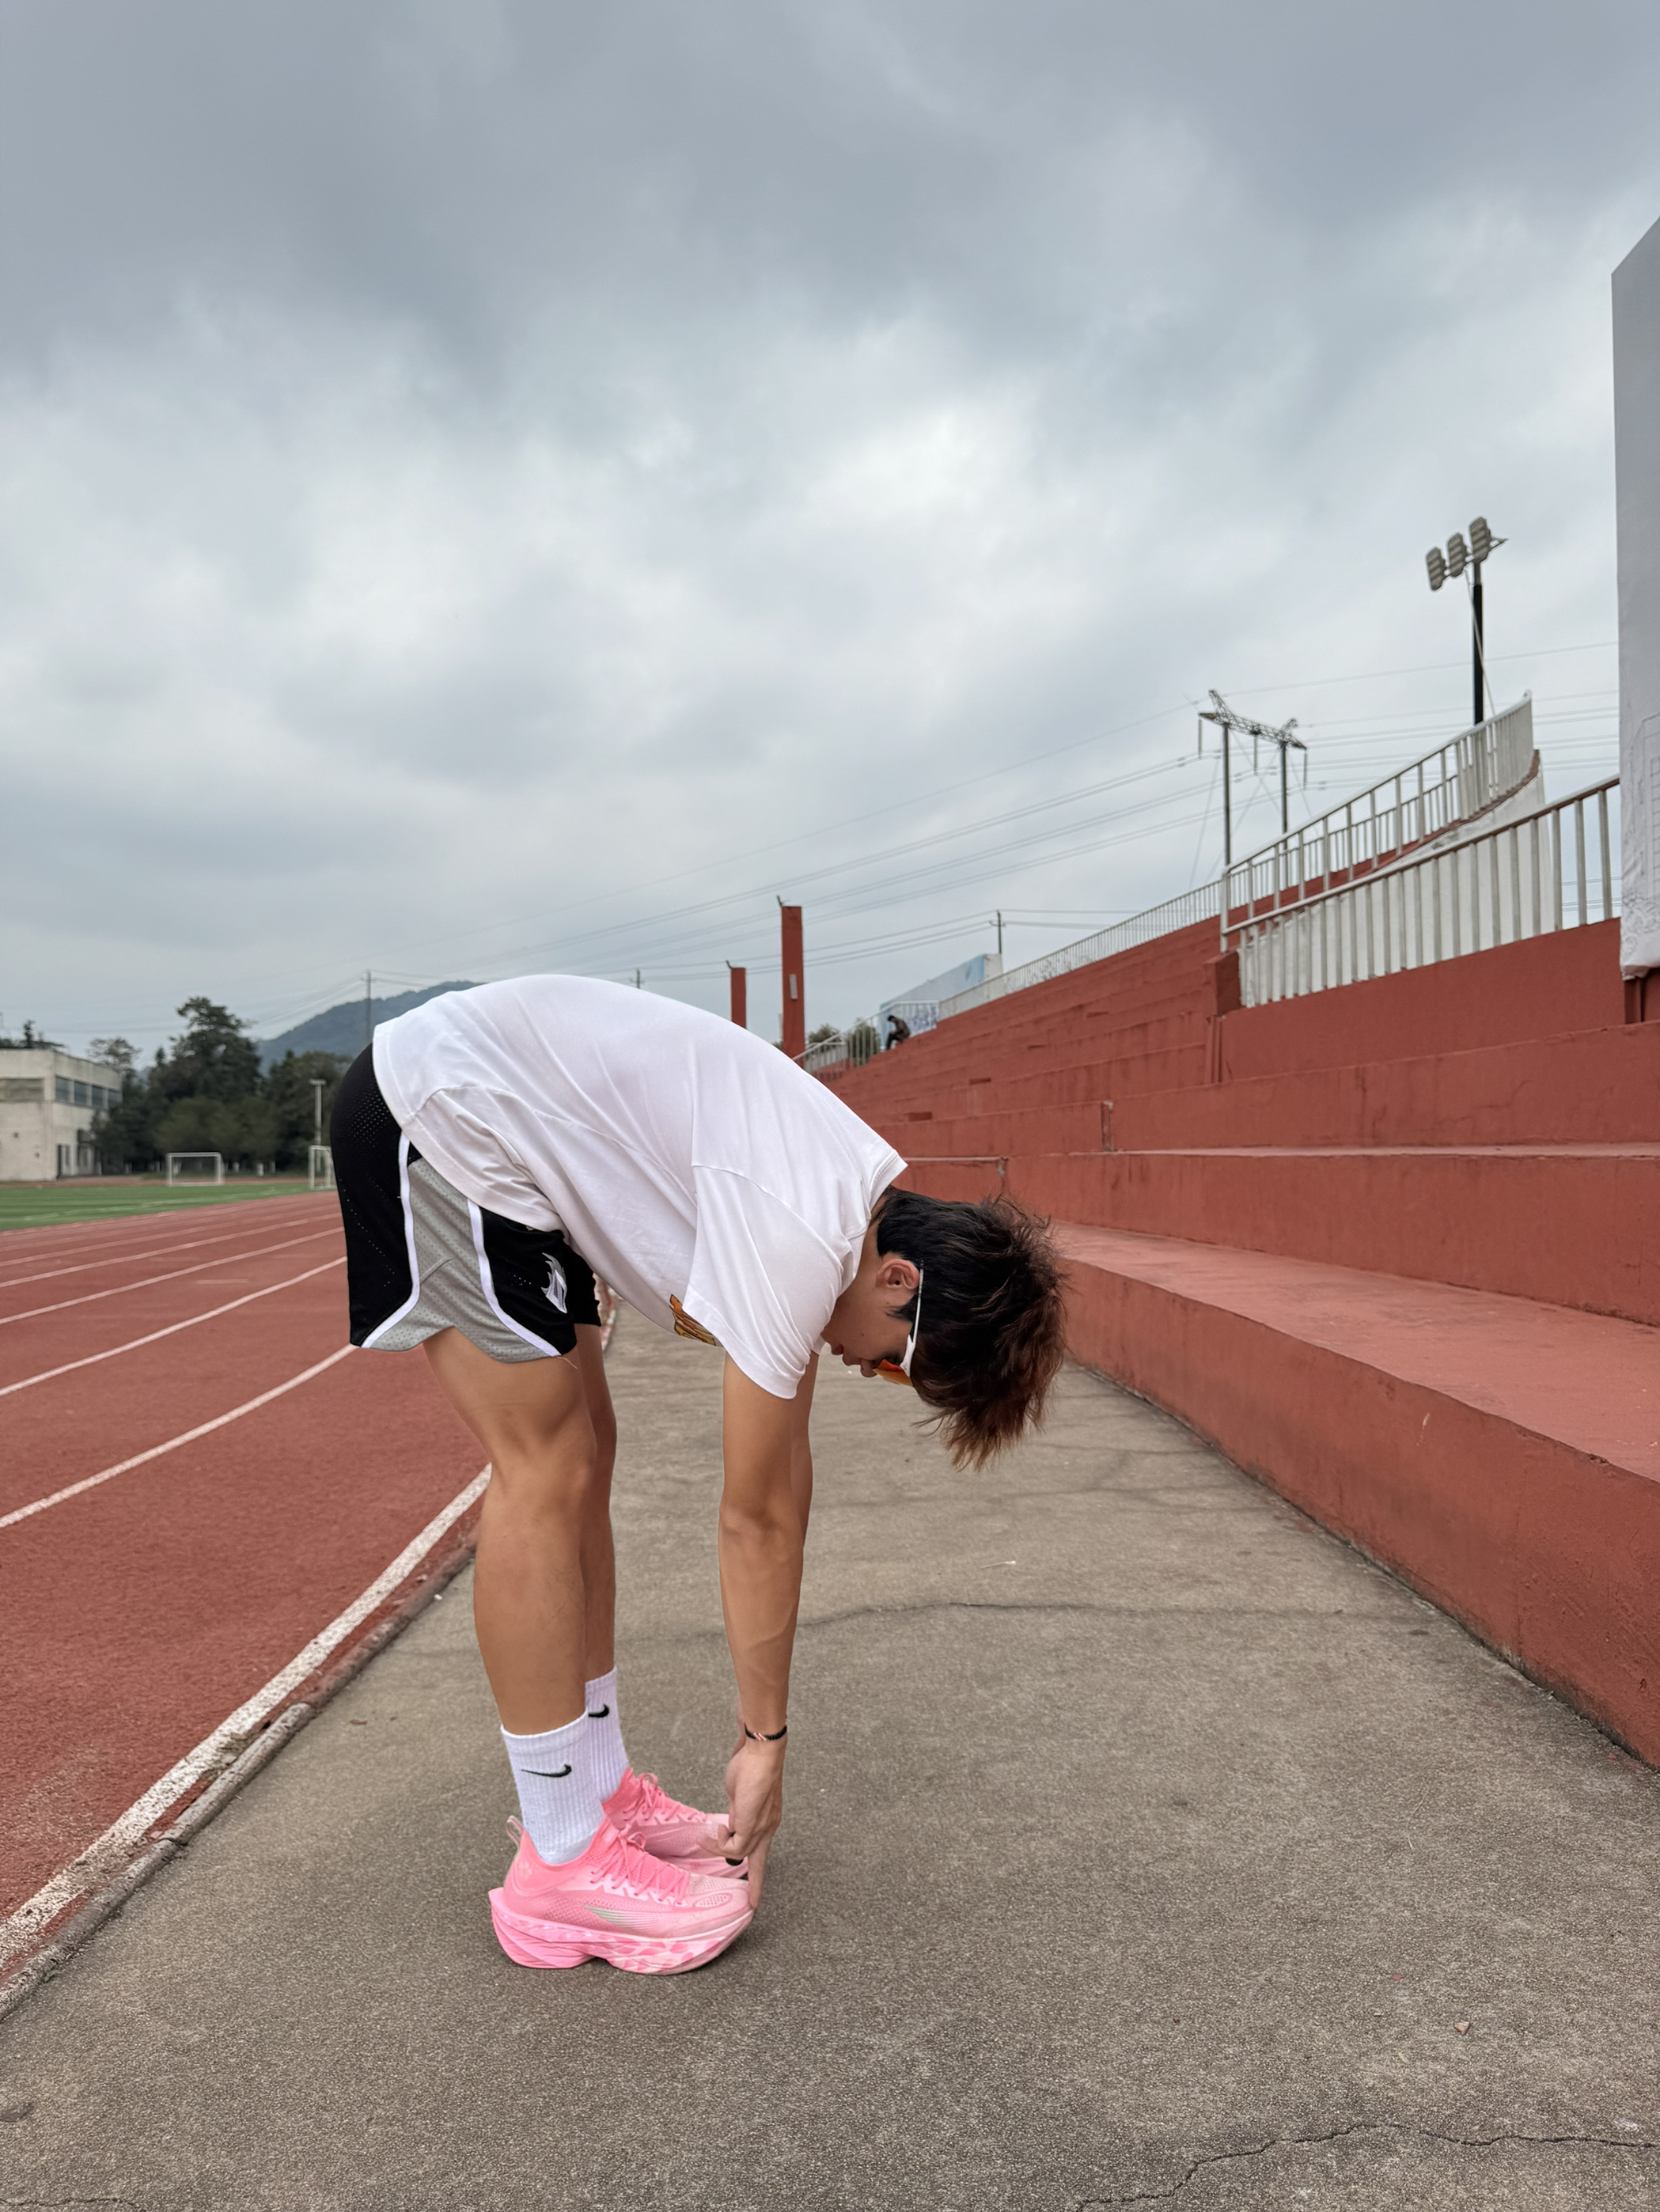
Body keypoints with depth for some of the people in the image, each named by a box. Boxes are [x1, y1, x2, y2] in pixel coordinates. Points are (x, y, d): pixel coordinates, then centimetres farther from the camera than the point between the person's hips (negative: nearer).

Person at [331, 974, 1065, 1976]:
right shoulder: (801, 1247, -26)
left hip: (492, 1122, 10)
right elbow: (757, 1521, -15)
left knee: (584, 1448, 9)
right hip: (431, 1105, -9)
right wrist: (767, 1739, -1)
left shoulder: (862, 1195, 3)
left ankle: (597, 1789, 21)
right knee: (548, 1468, -10)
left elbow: (788, 1472, 9)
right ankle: (560, 1862, 2)